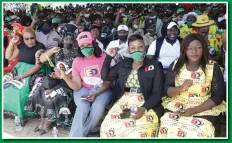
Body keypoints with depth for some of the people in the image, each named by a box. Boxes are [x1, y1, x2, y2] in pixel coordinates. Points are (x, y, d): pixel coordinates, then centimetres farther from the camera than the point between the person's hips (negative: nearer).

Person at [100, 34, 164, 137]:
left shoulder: (155, 66, -1)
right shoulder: (123, 64, 12)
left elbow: (157, 93, -5)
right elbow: (105, 76, 17)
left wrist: (144, 108, -20)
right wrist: (109, 57, 8)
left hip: (148, 105, -3)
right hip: (125, 102, 4)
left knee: (138, 132, -31)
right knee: (108, 127, -21)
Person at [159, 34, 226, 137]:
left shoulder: (213, 67, -1)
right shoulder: (176, 65, 5)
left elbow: (218, 96, -4)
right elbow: (166, 90, 6)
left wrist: (194, 110, -14)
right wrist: (181, 88, -16)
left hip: (204, 109, -2)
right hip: (176, 108, 2)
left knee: (196, 133, -29)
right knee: (167, 128, -25)